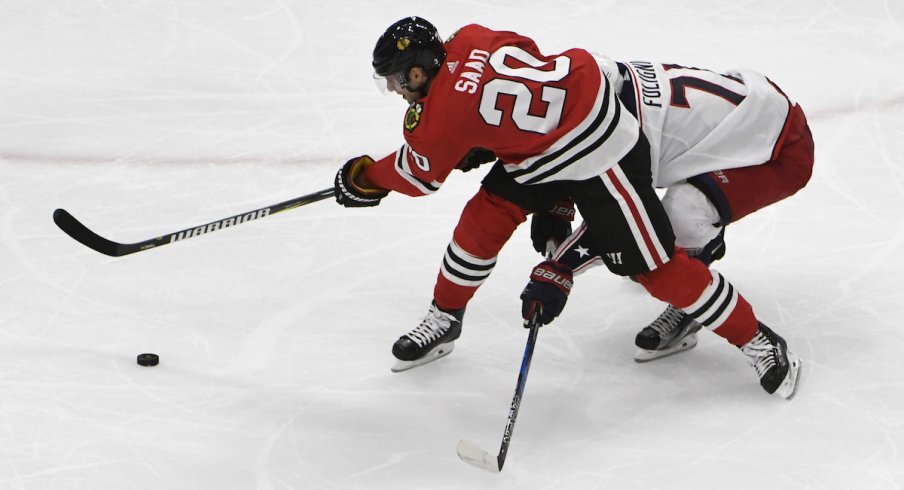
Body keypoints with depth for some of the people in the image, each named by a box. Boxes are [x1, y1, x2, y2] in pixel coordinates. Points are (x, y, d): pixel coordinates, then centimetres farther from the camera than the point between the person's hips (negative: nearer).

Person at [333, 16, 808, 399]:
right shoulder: (466, 40, -4)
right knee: (486, 214, 7)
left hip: (599, 156, -10)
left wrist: (364, 178, 13)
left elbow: (419, 174, -6)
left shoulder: (448, 106, -24)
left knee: (653, 264, -4)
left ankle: (758, 341, 7)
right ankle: (444, 320, 24)